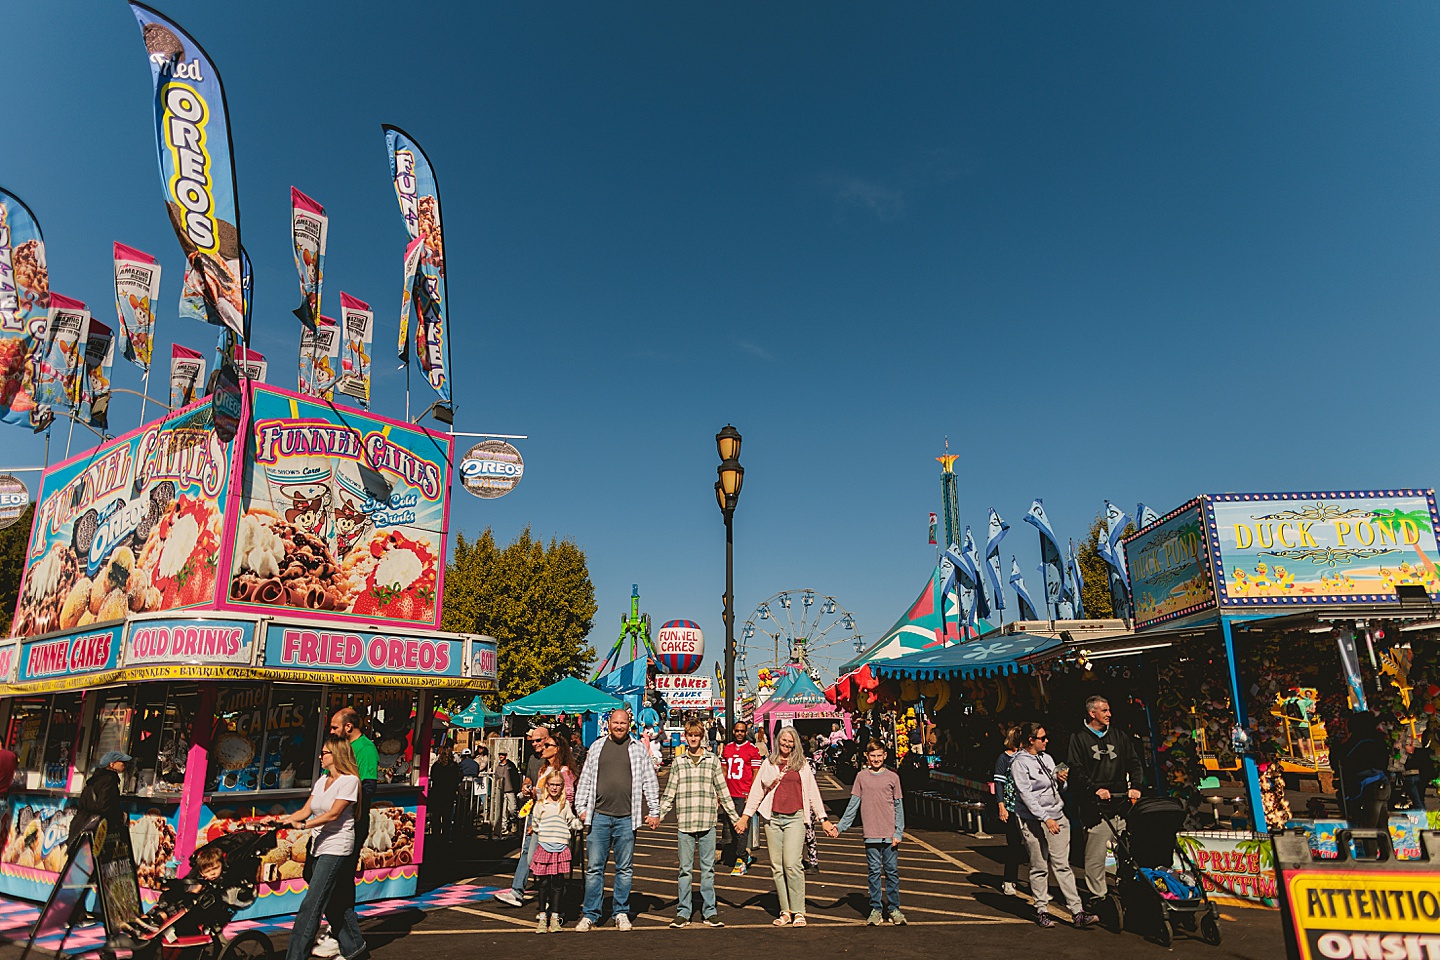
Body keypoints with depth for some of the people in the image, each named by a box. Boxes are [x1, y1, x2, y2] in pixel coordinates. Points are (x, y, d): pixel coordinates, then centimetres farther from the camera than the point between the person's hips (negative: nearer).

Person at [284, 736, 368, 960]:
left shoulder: (349, 780, -10)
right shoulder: (321, 781, 14)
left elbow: (333, 814, -17)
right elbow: (306, 811, 10)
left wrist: (303, 825, -24)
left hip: (336, 847, -8)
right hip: (319, 846, 8)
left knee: (312, 904, -10)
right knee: (332, 902, 13)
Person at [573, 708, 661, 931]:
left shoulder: (637, 748, 5)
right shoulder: (596, 747, 9)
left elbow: (650, 782, 7)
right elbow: (585, 779, 13)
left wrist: (654, 812, 3)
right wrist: (581, 808, 7)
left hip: (626, 818, -1)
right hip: (599, 816, 1)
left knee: (625, 869, 7)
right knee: (594, 867, 3)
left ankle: (621, 913, 20)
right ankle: (590, 915, 14)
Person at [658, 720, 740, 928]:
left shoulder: (713, 760, 6)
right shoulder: (678, 762, 7)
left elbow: (723, 791, 9)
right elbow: (669, 794, 10)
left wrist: (735, 817, 8)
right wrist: (657, 816, 1)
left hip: (707, 822, 0)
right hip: (685, 822, 0)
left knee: (708, 868, 5)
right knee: (685, 868, 6)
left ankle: (709, 912, 15)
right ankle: (683, 912, 16)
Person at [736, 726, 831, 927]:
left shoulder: (802, 765, 10)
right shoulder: (769, 763, 11)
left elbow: (812, 792, 13)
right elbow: (757, 790, 13)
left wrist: (823, 819, 10)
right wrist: (746, 816, 7)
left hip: (795, 818, -2)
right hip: (773, 818, 2)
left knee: (792, 864, -10)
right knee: (776, 866, 3)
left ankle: (798, 911, 1)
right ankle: (785, 911, 12)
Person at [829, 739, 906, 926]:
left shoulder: (893, 777, 4)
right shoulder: (861, 777, 5)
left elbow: (898, 806, 5)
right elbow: (853, 805, 7)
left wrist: (898, 833, -2)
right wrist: (840, 826, 1)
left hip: (890, 834, 0)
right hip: (871, 834, 0)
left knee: (892, 871, 3)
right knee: (874, 872, 4)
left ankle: (894, 909, 15)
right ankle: (876, 909, 13)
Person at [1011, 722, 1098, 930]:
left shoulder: (1047, 758, 14)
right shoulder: (1019, 763, -8)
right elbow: (1026, 794, -14)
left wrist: (1060, 779, 1)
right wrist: (1045, 818, -20)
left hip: (1057, 816, 6)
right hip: (1033, 821, -6)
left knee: (1063, 865, 4)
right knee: (1040, 868, 1)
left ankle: (1077, 913, 3)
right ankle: (1042, 911, 13)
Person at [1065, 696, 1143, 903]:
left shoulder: (1119, 736, 18)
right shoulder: (1079, 738, 4)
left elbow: (1134, 763, 13)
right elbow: (1076, 770, -4)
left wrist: (1135, 786, -4)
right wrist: (1095, 788, -17)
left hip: (1122, 803, 4)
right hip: (1096, 808, -4)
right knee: (1096, 854, -3)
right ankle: (1097, 894, 7)